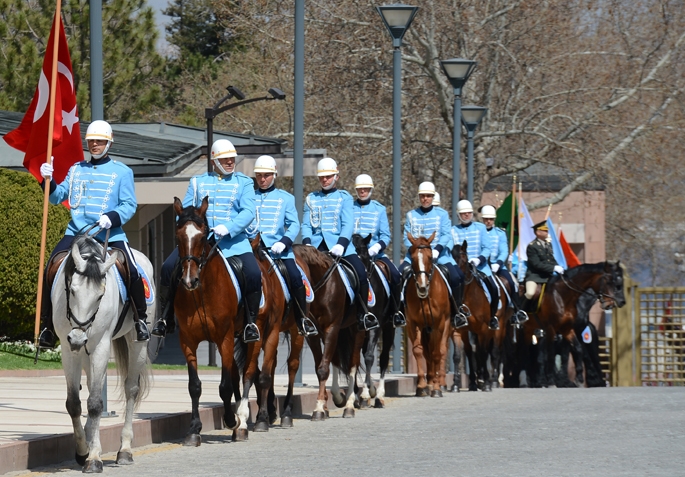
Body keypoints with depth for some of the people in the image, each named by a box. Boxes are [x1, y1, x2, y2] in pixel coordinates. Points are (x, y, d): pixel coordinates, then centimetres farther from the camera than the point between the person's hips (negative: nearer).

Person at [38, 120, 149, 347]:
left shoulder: (122, 171, 6)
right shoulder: (76, 170, 17)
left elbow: (129, 205, -1)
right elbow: (58, 196, 18)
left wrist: (112, 217, -19)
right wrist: (48, 181, -2)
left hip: (110, 234, -3)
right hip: (76, 232, 3)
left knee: (132, 272, -22)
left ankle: (140, 319, -1)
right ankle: (48, 325, -2)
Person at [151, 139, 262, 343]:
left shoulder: (243, 182, 9)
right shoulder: (198, 182, 14)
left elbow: (248, 212, -5)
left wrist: (228, 228, -22)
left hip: (233, 240, -1)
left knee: (253, 274, -24)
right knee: (168, 267, -18)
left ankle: (251, 323, -6)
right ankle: (165, 319, -5)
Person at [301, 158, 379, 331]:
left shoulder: (344, 198, 9)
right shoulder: (311, 199, 16)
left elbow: (348, 224, -3)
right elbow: (306, 224, 9)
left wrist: (341, 244, -20)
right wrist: (307, 243, -11)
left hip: (339, 245, -2)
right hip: (316, 245, 2)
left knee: (361, 274, -20)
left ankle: (363, 312, -4)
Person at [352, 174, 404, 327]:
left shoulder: (379, 209, 10)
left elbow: (385, 235, 3)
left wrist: (377, 246, -18)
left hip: (374, 253, 0)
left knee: (395, 274, -22)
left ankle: (396, 311, -5)